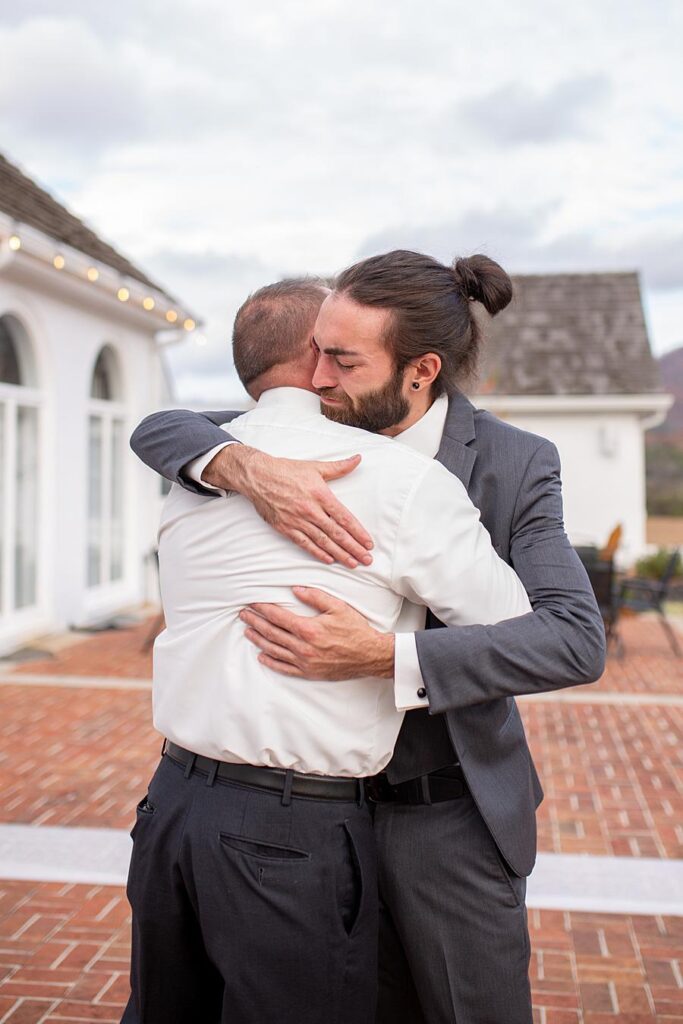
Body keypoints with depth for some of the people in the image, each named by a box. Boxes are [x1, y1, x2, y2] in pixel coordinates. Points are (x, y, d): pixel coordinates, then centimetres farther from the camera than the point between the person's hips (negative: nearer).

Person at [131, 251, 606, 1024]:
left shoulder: (515, 464, -14)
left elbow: (577, 641, -24)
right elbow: (156, 432, -7)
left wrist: (382, 656, -35)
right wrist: (248, 468, -30)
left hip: (451, 818, -3)